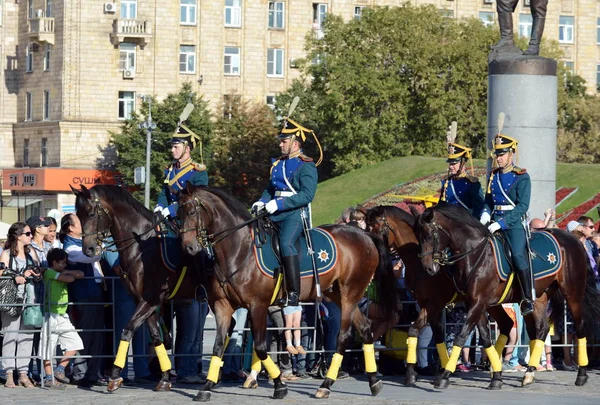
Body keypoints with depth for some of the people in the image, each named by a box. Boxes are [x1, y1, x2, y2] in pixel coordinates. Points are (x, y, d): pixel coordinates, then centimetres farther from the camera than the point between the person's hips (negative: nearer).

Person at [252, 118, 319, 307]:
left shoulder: (306, 166, -6)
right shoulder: (278, 164, 18)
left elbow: (307, 195, -16)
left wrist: (279, 204, -22)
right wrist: (262, 202, 4)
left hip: (295, 213, -8)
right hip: (275, 213, 8)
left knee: (286, 243, -28)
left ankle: (294, 293, -28)